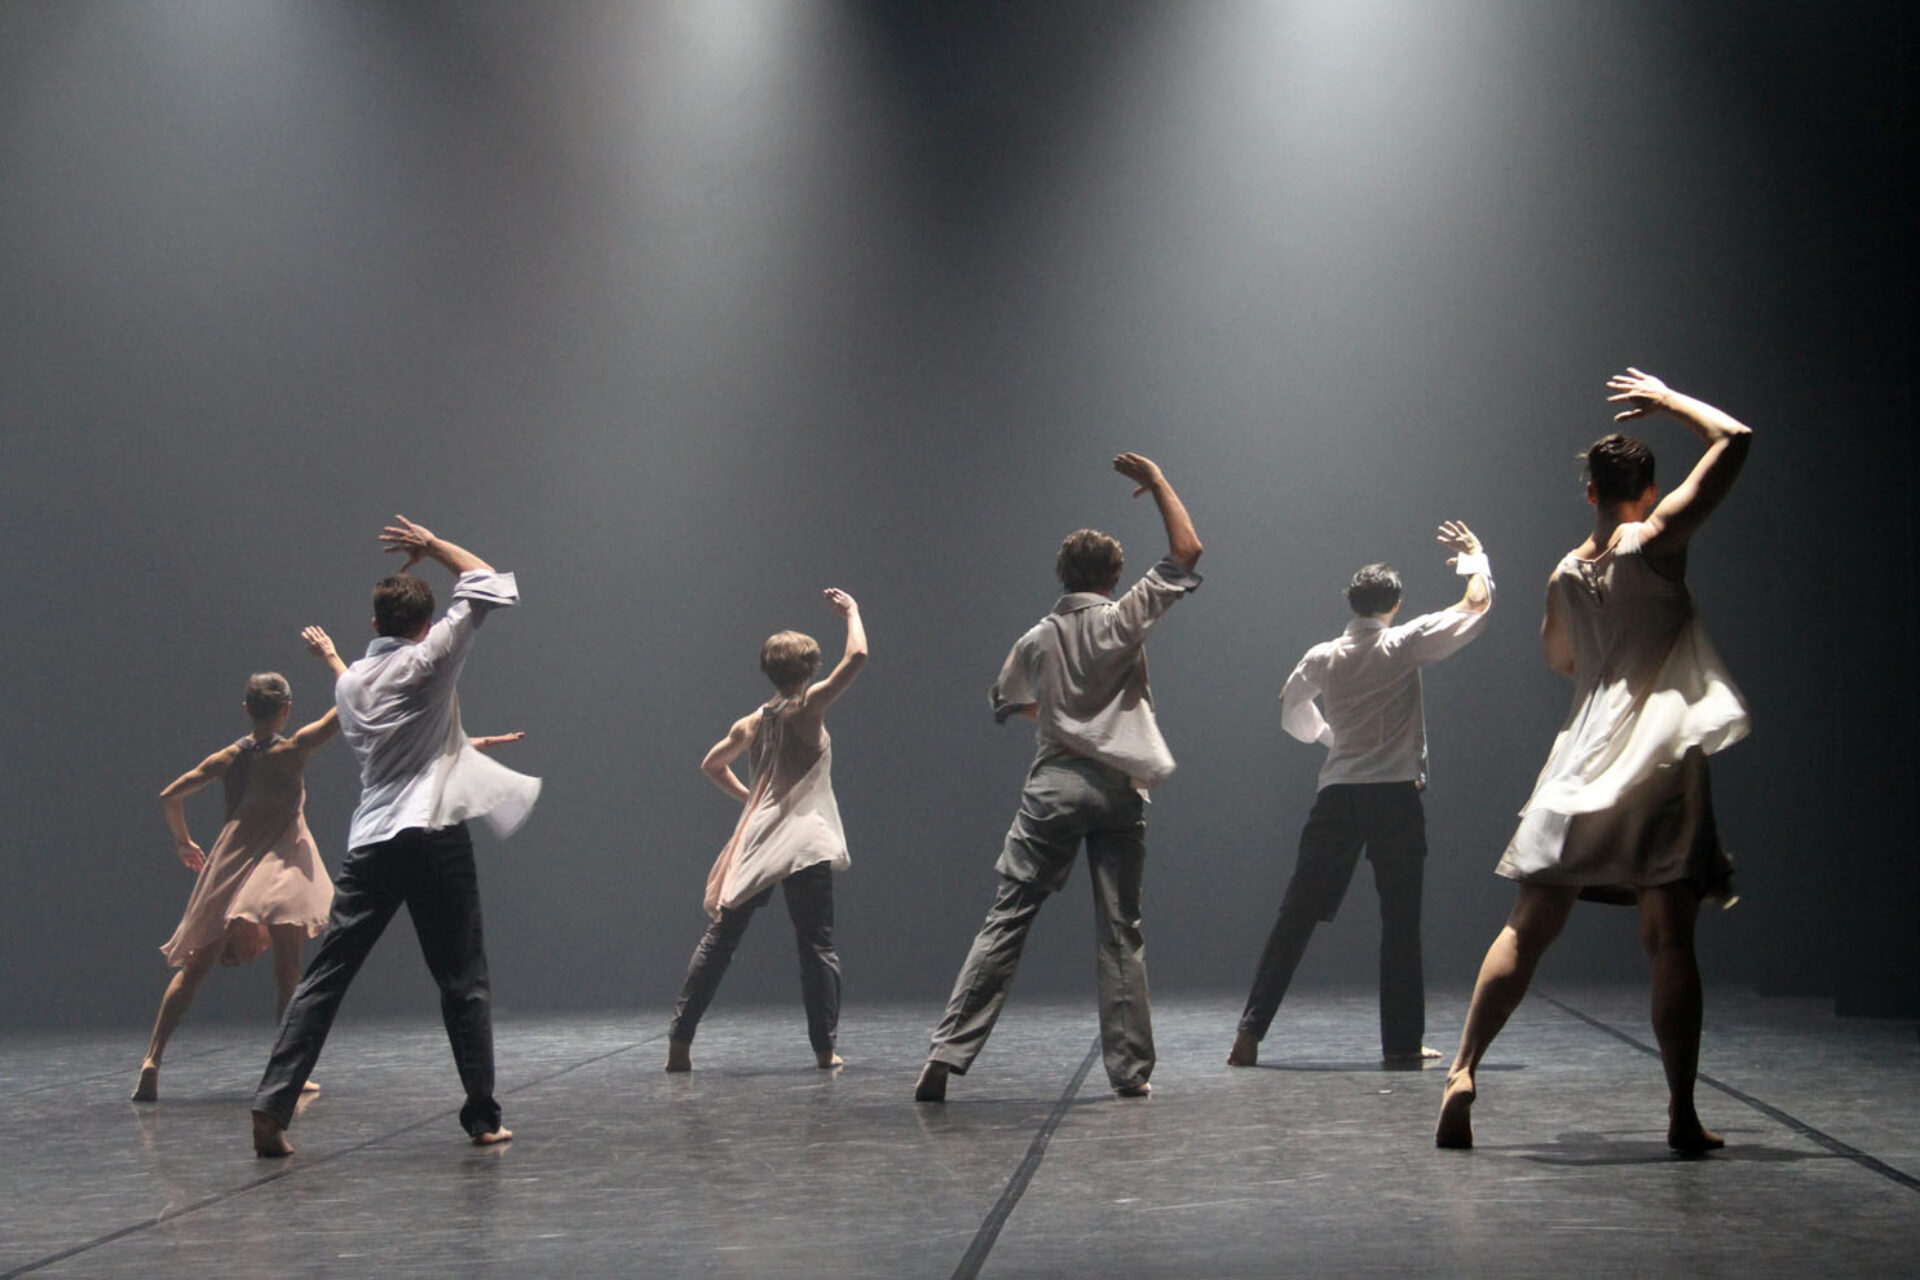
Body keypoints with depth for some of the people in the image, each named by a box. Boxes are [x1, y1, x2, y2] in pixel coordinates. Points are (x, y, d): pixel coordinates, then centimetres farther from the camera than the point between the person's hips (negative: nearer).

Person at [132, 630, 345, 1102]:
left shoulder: (227, 758, 5)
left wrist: (183, 840, 23)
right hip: (281, 869, -4)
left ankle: (152, 1060, 3)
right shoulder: (293, 750, -6)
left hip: (228, 868, 4)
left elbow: (170, 796, 7)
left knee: (193, 969, 10)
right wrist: (330, 656, 5)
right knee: (288, 974, 0)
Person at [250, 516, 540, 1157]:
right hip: (434, 838, -4)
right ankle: (482, 1116, 5)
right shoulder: (428, 661, -2)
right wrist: (433, 545, 14)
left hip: (369, 842, 4)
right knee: (462, 979, 4)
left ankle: (272, 1107, -4)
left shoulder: (348, 682, 14)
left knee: (324, 977, 3)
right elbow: (491, 586, 4)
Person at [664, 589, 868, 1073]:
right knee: (817, 946, 2)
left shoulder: (749, 724, 10)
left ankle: (679, 1041, 7)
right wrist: (852, 612, 3)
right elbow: (856, 657, -12)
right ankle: (824, 1048, -1)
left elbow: (712, 765, 25)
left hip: (756, 843, 5)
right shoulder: (807, 709, -7)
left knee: (719, 939, 8)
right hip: (805, 843, -5)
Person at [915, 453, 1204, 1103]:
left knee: (1006, 920, 0)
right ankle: (1130, 1069, 6)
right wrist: (1158, 482, 8)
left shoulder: (1037, 639, 8)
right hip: (1118, 789, -1)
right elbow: (1187, 552, 1)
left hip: (1053, 786, 1)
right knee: (1120, 931, 5)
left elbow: (1009, 703, 24)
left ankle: (948, 1053, -6)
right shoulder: (1122, 621, -2)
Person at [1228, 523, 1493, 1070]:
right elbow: (1476, 605, 0)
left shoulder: (1322, 657, 7)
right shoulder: (1405, 645, -4)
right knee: (1400, 919, 4)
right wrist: (1474, 557, 17)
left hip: (1337, 796, 3)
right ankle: (1402, 1042, 5)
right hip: (1396, 796, -3)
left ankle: (1251, 1029, 3)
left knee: (1297, 914, 5)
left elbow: (1292, 712, 22)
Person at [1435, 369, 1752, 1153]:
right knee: (1669, 939, -1)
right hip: (1662, 760, -4)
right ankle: (1683, 1117, 1)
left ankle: (1462, 1074, 0)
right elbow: (1732, 439, -2)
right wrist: (1666, 399, 10)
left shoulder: (1566, 575, 9)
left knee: (1527, 930, 6)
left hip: (1584, 760, 4)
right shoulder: (1658, 540, -5)